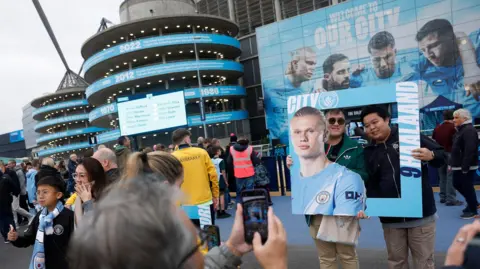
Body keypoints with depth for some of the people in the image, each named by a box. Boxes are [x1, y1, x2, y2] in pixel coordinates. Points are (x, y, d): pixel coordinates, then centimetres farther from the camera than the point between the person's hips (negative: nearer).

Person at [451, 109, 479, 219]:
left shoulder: (469, 130, -17)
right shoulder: (461, 129, 15)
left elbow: (470, 151, -25)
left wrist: (465, 167, -26)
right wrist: (452, 163, 17)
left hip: (467, 166, -10)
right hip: (459, 166, 10)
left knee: (467, 187, 0)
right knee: (457, 185, 18)